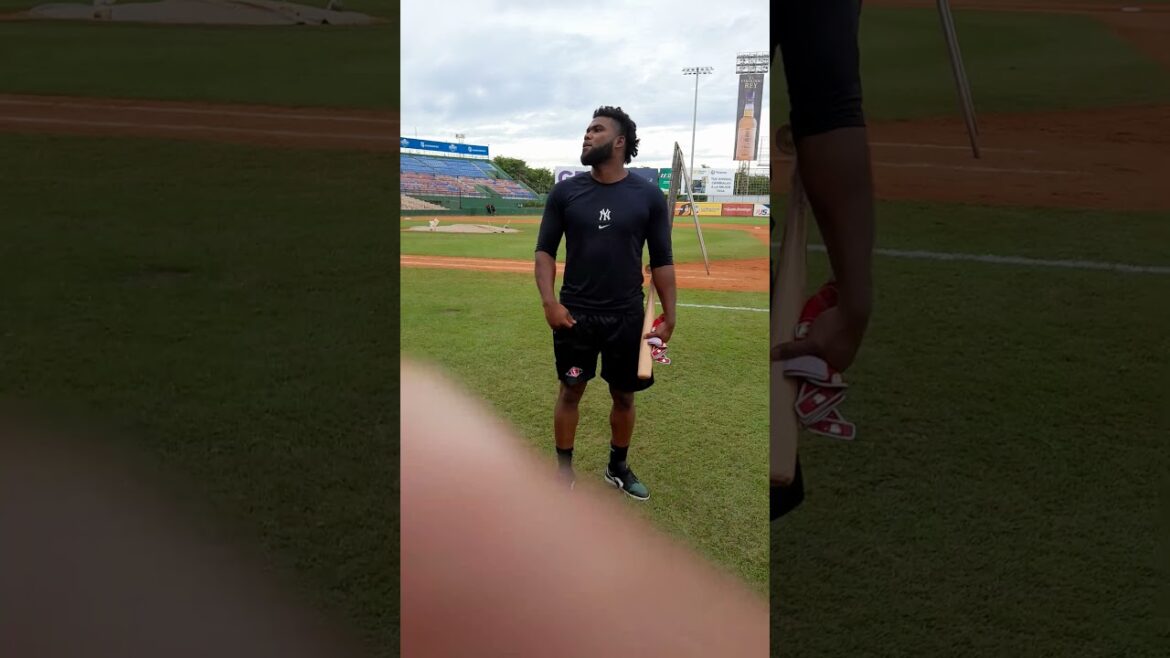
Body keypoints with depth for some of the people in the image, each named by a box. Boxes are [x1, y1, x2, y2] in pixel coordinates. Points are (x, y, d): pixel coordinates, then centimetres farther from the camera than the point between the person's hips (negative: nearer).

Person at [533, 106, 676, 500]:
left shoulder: (649, 196, -3)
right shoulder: (565, 192, -1)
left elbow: (661, 261, 1)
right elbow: (545, 250, 2)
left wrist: (669, 317, -2)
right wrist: (549, 301, -12)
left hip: (627, 316, 0)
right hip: (574, 314, 0)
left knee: (624, 396, 13)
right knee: (570, 391, 10)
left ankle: (618, 468, 33)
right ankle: (564, 469, 25)